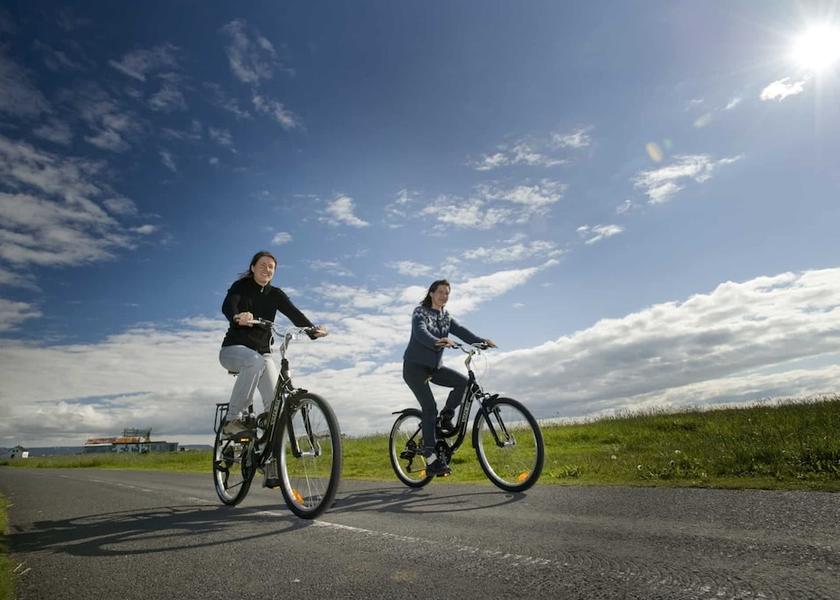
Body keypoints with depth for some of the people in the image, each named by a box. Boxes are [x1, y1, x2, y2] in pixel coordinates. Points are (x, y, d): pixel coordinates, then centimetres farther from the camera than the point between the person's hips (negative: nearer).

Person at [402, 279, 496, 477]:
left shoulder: (446, 317, 10)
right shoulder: (420, 312, -8)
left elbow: (461, 331, -7)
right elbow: (420, 332, -29)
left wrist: (481, 341, -26)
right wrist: (437, 342, -50)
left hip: (434, 367, 6)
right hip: (415, 366, -6)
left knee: (463, 382, -16)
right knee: (430, 407, -17)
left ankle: (446, 416, 6)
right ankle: (431, 459, -12)